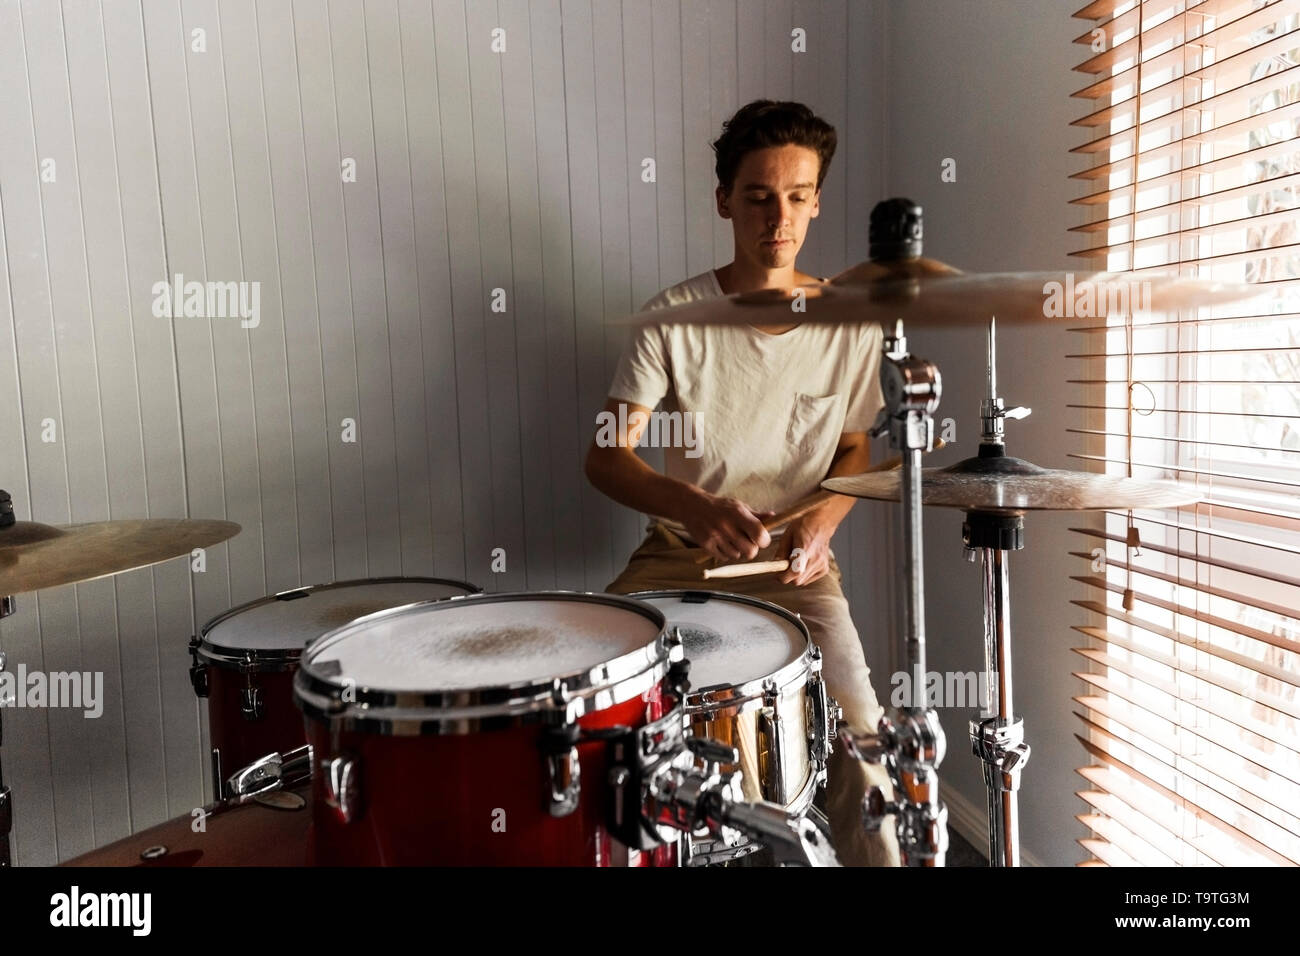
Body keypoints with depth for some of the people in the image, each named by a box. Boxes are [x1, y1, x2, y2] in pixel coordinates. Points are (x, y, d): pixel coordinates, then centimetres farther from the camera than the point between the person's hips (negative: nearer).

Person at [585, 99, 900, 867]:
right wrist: (693, 507, -31)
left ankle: (879, 854, 9)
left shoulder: (851, 325, -3)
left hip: (795, 561, 0)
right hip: (679, 553, 0)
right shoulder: (675, 318, -8)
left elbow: (855, 449, 10)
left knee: (857, 728, -21)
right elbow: (607, 456, -11)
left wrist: (820, 524, -11)